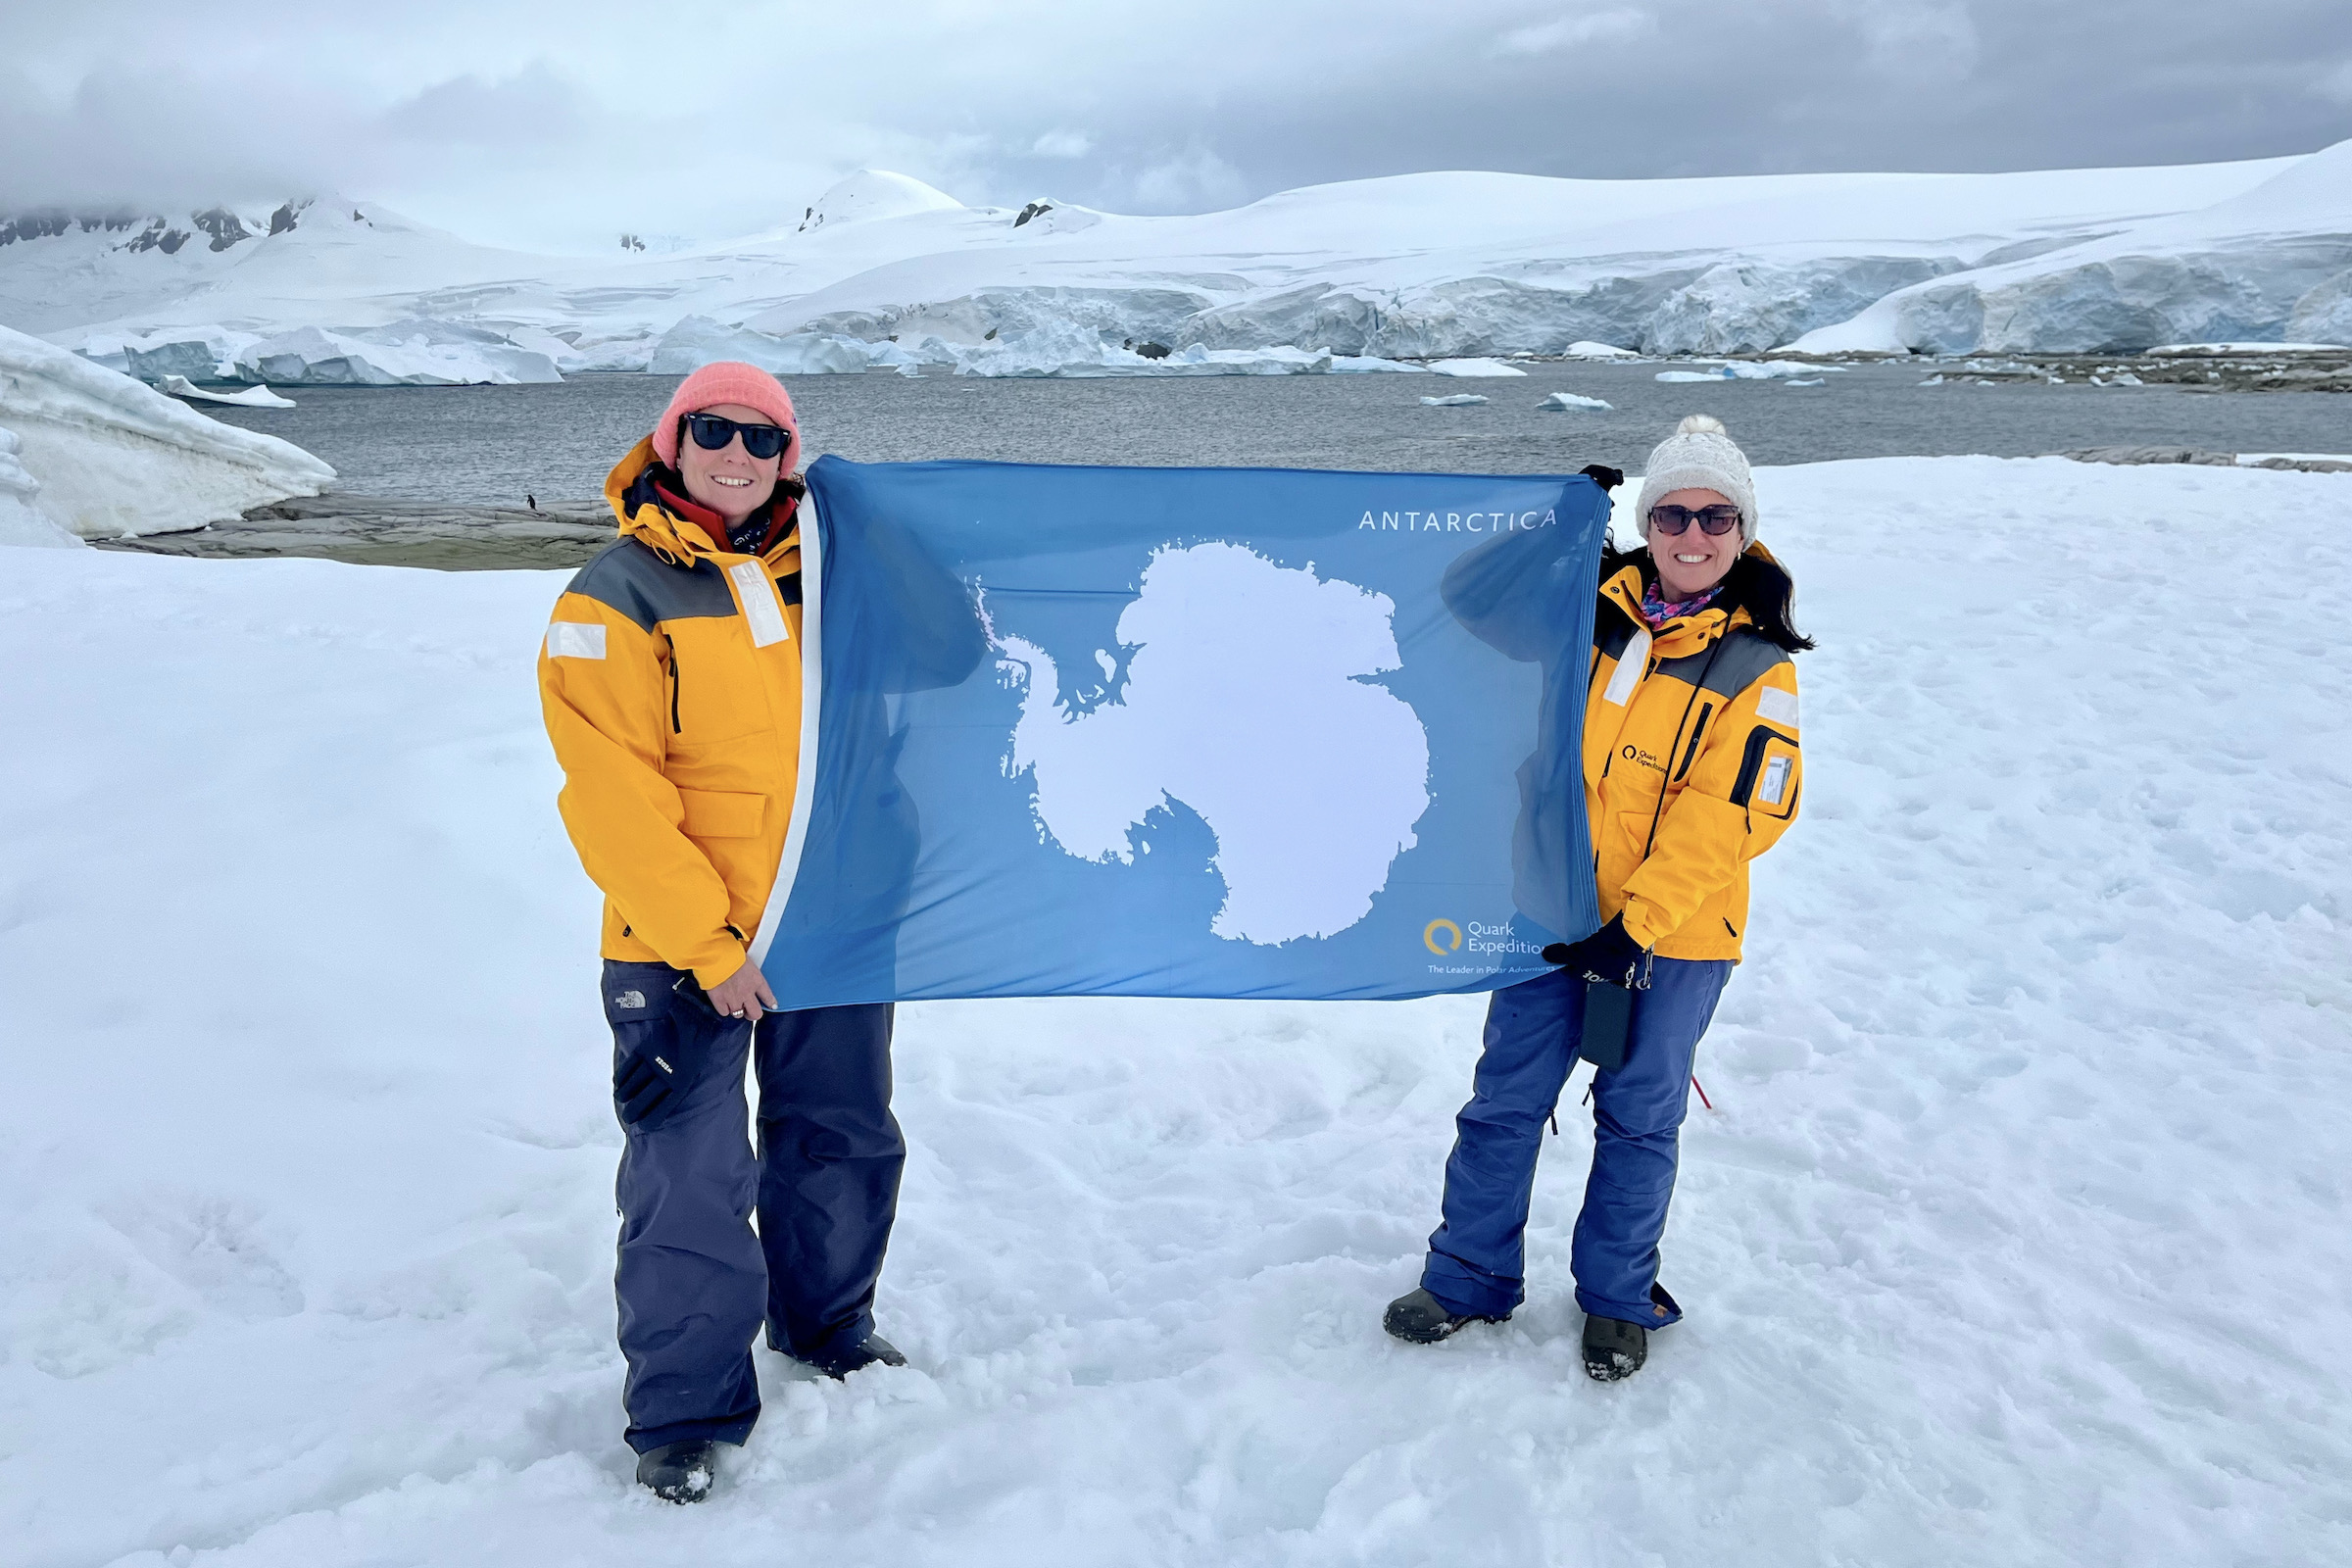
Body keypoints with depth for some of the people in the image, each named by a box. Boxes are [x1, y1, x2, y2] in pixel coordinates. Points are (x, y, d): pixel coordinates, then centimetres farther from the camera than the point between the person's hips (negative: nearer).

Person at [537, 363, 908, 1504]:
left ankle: (825, 1322, 41)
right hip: (686, 947, -5)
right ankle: (683, 1409, 19)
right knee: (692, 1179, 0)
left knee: (845, 1139, 18)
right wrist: (710, 943, -17)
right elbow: (614, 794, -14)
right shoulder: (618, 595, -9)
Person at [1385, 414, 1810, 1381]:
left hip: (1672, 936, -2)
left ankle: (1619, 1299, 32)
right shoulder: (1591, 611, 1)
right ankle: (1470, 1277, 27)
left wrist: (1636, 927, -20)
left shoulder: (1756, 667, -8)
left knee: (1638, 1118, 12)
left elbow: (1729, 819, -14)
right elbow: (1471, 602, 5)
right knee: (1506, 1096, 9)